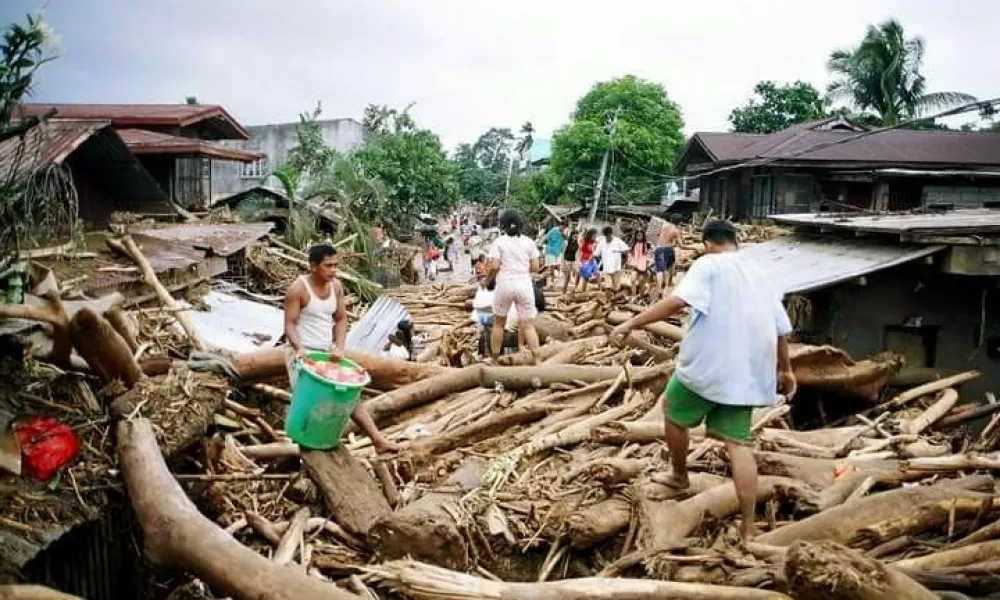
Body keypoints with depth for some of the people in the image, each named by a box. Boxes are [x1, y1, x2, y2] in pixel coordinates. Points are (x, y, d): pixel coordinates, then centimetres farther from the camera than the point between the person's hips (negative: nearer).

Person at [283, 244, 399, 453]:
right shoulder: (298, 289, -15)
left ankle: (378, 440, 5)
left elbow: (341, 319, 6)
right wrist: (299, 348, -31)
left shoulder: (336, 286, 2)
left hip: (327, 352, 6)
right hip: (302, 353, -6)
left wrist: (339, 348, -9)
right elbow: (290, 324, -14)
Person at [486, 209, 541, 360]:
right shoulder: (528, 241, 6)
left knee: (498, 323, 14)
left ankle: (495, 359, 21)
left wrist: (488, 279, 9)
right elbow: (535, 267, 3)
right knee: (528, 325, 3)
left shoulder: (499, 242, -1)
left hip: (505, 284, -1)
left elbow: (494, 266, -10)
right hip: (524, 285, 1)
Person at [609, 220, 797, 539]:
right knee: (738, 443, 7)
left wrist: (631, 324, -23)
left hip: (708, 367, -6)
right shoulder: (760, 275, 17)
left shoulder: (709, 265, -4)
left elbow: (678, 300, -22)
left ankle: (679, 476, 38)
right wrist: (785, 370, 32)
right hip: (746, 373, 7)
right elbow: (781, 329, 19)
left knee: (673, 413, 20)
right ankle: (748, 528, 5)